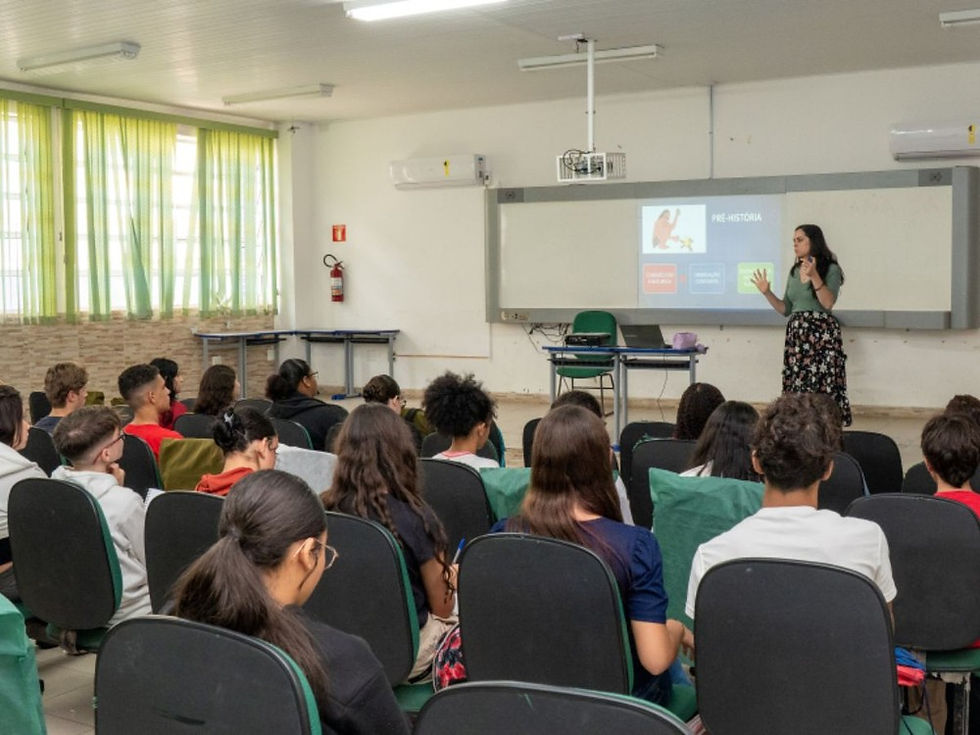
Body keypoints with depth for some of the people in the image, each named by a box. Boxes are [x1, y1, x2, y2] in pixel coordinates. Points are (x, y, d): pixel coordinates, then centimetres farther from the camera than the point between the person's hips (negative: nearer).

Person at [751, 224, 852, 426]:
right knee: (797, 388, 3)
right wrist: (767, 292, 3)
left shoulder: (830, 269, -3)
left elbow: (828, 303, -15)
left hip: (821, 334, -6)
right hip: (796, 334, 6)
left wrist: (814, 276, -23)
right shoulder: (794, 272, 15)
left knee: (822, 387, -10)